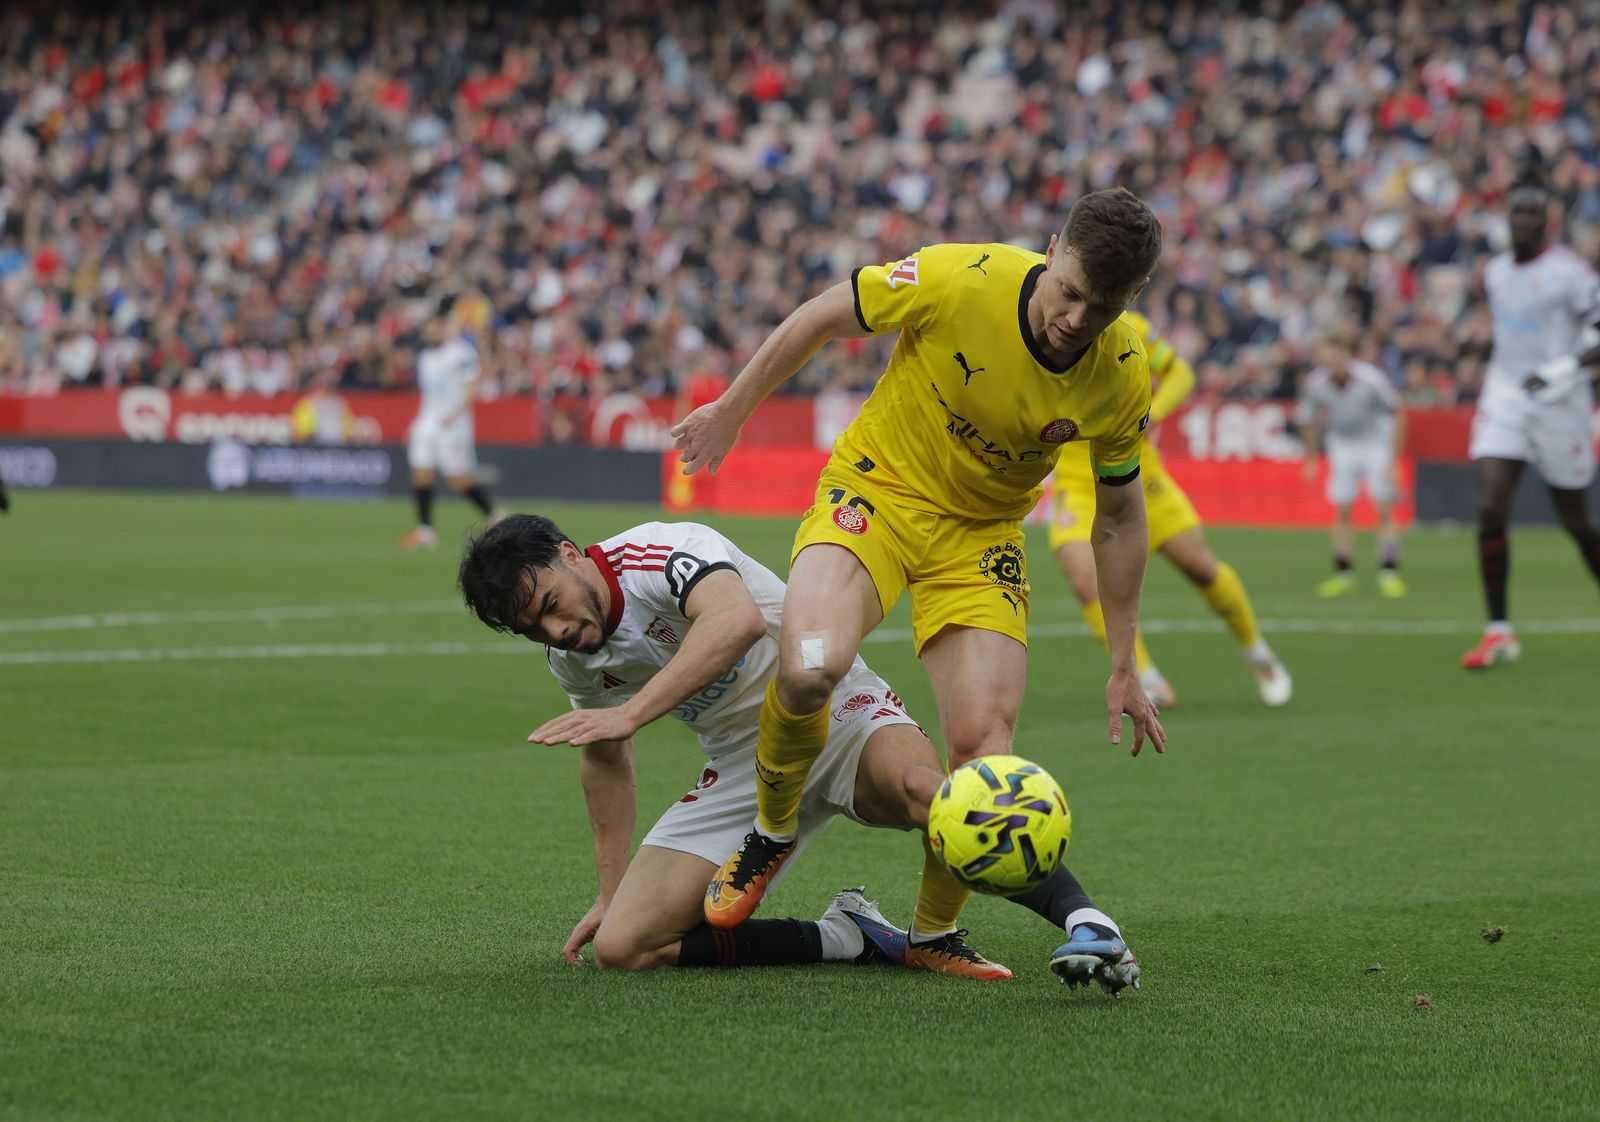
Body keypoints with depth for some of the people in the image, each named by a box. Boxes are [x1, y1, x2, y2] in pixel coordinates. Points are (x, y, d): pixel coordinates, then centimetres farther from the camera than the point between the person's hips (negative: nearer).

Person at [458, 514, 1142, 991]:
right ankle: (845, 939, -10)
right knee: (621, 947, -13)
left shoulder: (662, 552, -20)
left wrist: (630, 712, -47)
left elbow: (739, 619, -42)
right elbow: (607, 760, 23)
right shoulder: (574, 660, 5)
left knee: (919, 787, -43)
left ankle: (1085, 922, -43)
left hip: (835, 713, -7)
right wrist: (610, 891, 23)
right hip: (741, 768, 7)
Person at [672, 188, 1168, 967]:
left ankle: (932, 933, 12)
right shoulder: (958, 281, -25)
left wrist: (1122, 669, 5)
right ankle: (772, 832, 0)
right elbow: (824, 316, -7)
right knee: (809, 667, -31)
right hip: (874, 491, -3)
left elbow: (1118, 516, 3)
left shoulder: (1123, 380, -14)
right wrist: (733, 408, 2)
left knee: (982, 745, -14)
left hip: (981, 536, 3)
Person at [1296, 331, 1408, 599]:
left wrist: (1393, 461, -14)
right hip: (1342, 444, 2)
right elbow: (1308, 420, 2)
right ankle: (1343, 573, 4)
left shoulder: (1371, 379, -27)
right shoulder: (1316, 384, -19)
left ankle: (1389, 572, -6)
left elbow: (1397, 414, -14)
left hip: (1376, 443, -2)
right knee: (1341, 511, -4)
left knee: (1384, 510, -10)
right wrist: (1312, 459, 7)